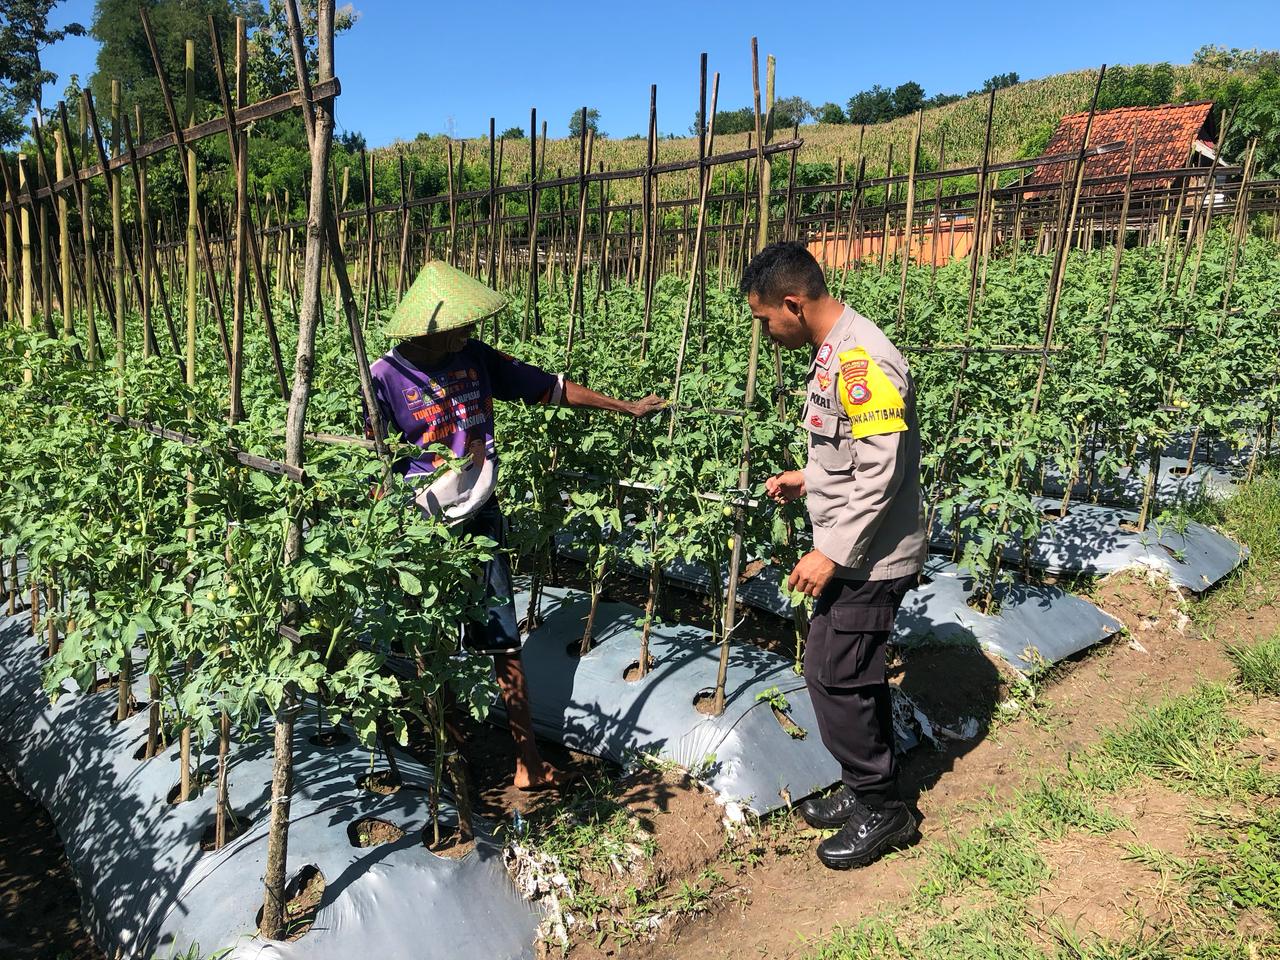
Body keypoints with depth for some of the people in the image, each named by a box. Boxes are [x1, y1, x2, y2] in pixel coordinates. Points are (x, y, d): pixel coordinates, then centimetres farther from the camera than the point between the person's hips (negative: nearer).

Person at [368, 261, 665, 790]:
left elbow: (551, 386, 7)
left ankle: (528, 756, 11)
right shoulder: (386, 377, -10)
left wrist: (625, 406, 10)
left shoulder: (476, 358, 1)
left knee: (503, 637, 3)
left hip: (481, 519, 3)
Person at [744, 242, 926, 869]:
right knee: (852, 673, 17)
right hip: (852, 552, 9)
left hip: (868, 559, -9)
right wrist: (806, 478, 12)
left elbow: (880, 475, -25)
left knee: (834, 677, 1)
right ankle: (865, 789, 34)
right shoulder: (833, 352, 7)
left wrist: (830, 555, -21)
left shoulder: (863, 361, -24)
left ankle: (881, 808, 19)